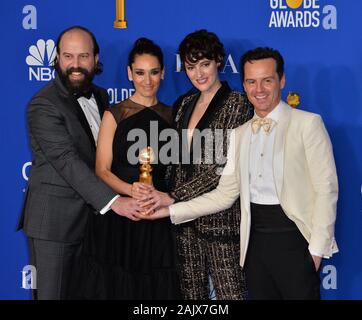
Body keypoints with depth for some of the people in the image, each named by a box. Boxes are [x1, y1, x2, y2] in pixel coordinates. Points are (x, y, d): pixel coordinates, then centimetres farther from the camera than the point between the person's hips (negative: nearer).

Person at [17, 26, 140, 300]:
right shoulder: (44, 105, -15)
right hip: (54, 220, -7)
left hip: (93, 215, 7)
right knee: (53, 293, 2)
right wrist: (113, 201, -31)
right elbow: (67, 161, -24)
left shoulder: (101, 96, 10)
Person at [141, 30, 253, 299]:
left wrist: (174, 196, -16)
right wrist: (167, 197, 3)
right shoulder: (184, 103, 13)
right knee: (191, 290, 10)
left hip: (220, 215, -6)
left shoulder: (236, 104, -7)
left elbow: (225, 165, -14)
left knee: (228, 291, -4)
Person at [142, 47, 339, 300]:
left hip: (293, 235, -4)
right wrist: (170, 211, 2)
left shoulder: (308, 123, -2)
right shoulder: (240, 134, 13)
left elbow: (326, 189, -6)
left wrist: (317, 248, -11)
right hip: (255, 239, 5)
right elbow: (225, 194, 10)